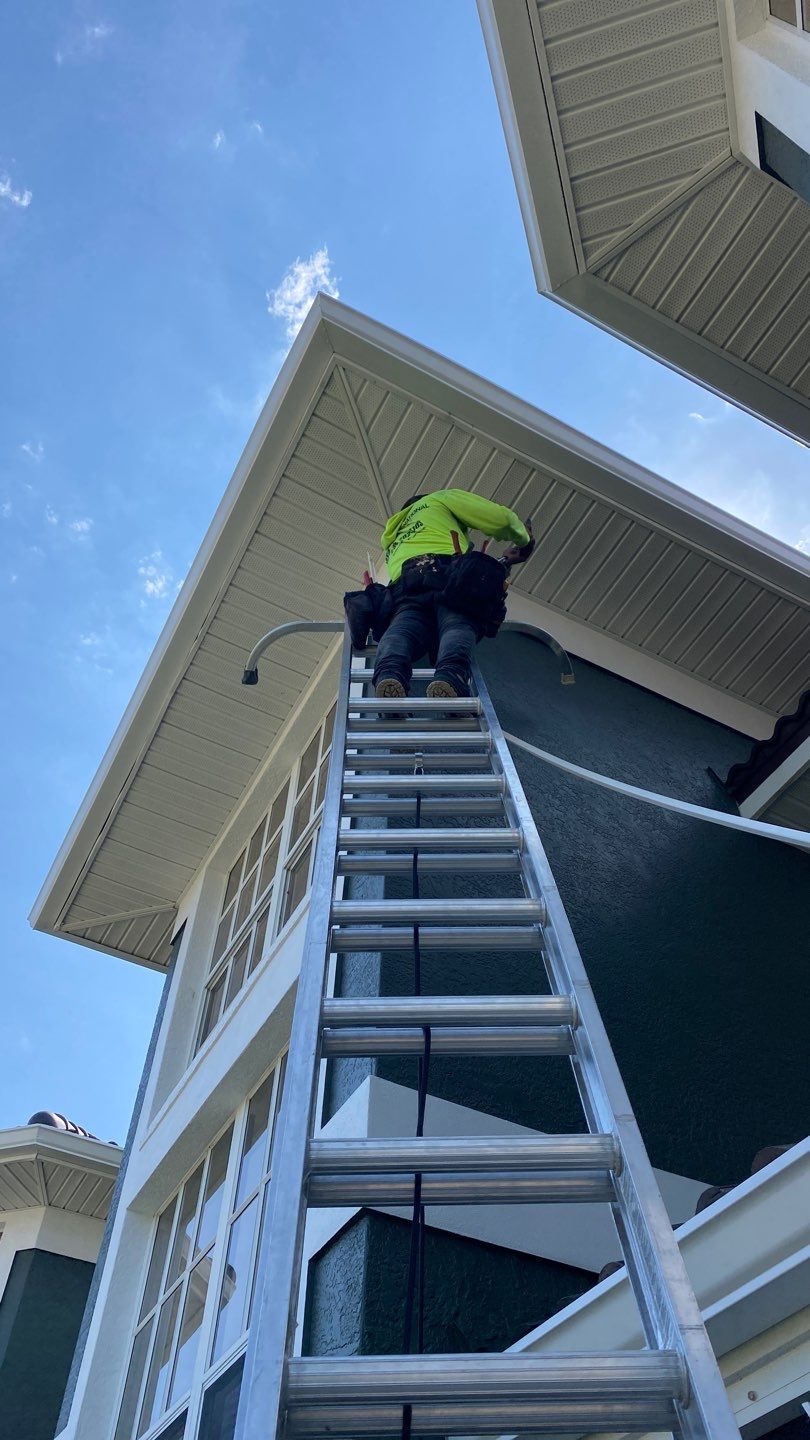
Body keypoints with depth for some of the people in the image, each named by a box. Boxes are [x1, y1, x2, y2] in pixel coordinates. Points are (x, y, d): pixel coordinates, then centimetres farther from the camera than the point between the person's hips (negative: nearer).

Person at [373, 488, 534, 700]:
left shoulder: (394, 538, 49)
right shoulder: (440, 499, 34)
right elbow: (502, 518, 22)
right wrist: (523, 538, 46)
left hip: (404, 581, 3)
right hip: (446, 569, -3)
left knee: (403, 628, -22)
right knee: (458, 626, -23)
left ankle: (389, 675, -55)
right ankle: (449, 678, -55)